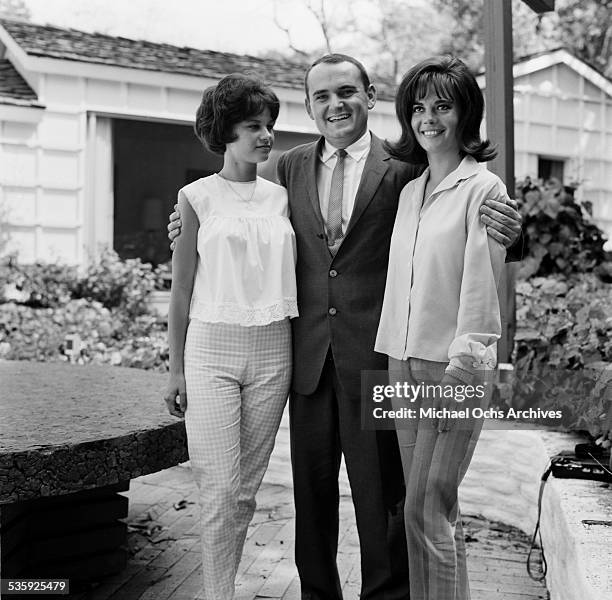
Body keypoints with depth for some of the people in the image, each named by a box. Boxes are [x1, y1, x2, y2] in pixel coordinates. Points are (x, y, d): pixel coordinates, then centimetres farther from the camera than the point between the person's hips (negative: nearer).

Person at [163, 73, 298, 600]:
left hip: (273, 349, 3)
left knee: (247, 488, 9)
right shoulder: (198, 197, 0)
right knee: (221, 489, -5)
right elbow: (181, 290, 2)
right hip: (212, 347, -3)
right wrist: (176, 369, 0)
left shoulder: (281, 196, 9)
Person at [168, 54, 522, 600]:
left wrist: (501, 230, -20)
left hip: (374, 354, -4)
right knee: (311, 488, 16)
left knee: (380, 492, 6)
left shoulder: (404, 168, -4)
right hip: (309, 353, 4)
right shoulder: (290, 167, 8)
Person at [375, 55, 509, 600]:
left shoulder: (483, 188, -6)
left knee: (427, 508, -3)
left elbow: (479, 284, -11)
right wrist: (393, 354, 11)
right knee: (429, 506, 12)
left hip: (455, 365, -6)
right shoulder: (409, 190, 14)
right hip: (403, 358, 6)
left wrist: (460, 369, -15)